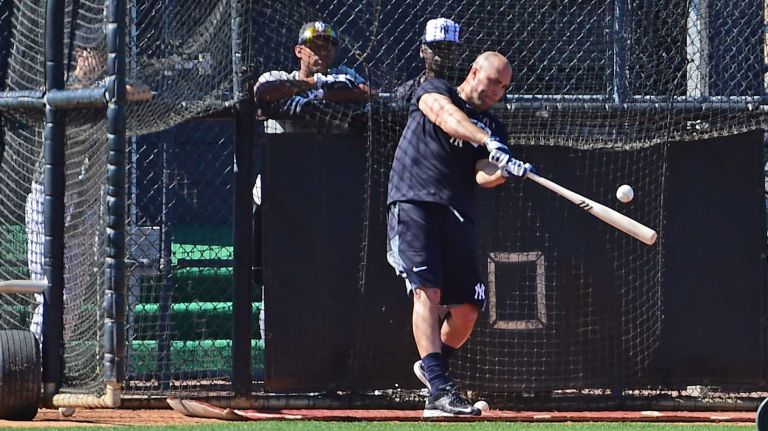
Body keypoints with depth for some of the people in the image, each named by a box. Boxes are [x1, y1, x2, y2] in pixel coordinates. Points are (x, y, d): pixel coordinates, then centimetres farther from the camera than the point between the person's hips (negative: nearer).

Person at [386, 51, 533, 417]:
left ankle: (434, 367, 31)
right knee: (427, 290, -21)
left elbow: (483, 177, 1)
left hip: (457, 215, 5)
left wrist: (504, 171, -23)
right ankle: (438, 391, -31)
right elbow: (446, 116, -16)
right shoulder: (434, 92, 9)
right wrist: (487, 142, -32)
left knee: (467, 309, 1)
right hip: (413, 204, -5)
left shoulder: (494, 127, 20)